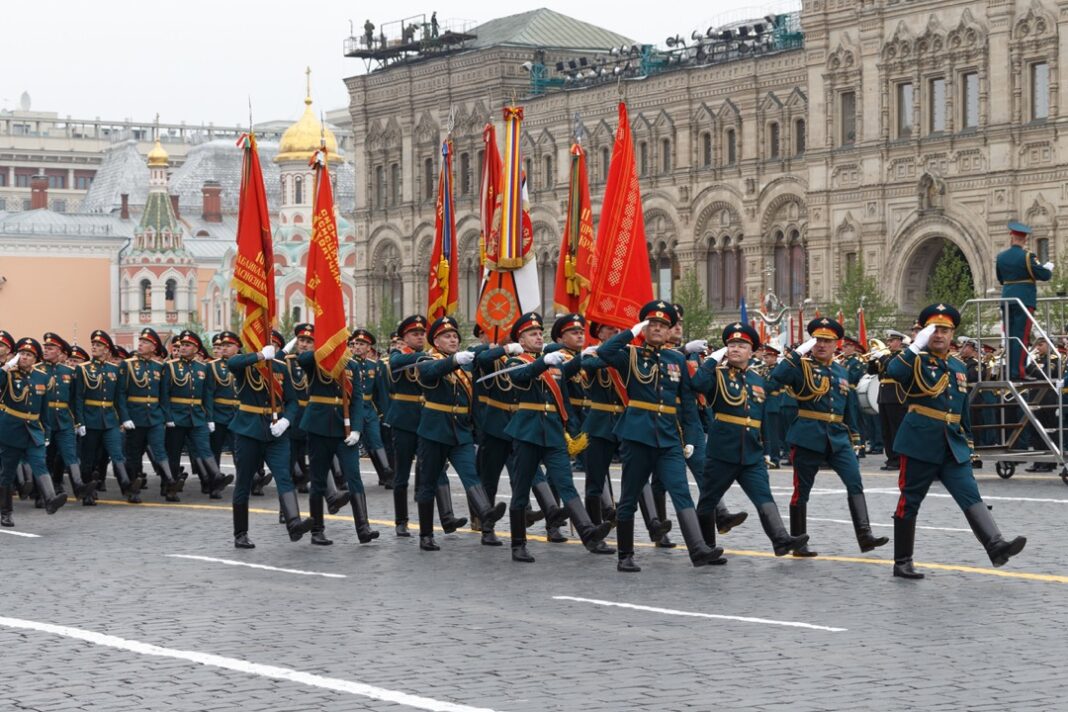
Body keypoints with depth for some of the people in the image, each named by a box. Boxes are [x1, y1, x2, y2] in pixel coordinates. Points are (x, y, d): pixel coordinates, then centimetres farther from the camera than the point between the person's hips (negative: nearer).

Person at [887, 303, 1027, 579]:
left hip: (954, 447, 5)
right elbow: (893, 371, -26)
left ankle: (996, 546, -23)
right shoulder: (917, 361, -2)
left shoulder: (959, 368, 16)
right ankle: (902, 562, 10)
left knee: (971, 495, -10)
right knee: (909, 502, 2)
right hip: (920, 443, -5)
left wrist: (968, 443, 21)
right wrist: (917, 346, -27)